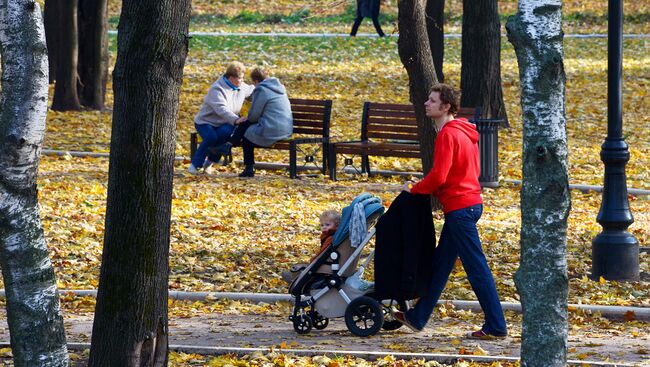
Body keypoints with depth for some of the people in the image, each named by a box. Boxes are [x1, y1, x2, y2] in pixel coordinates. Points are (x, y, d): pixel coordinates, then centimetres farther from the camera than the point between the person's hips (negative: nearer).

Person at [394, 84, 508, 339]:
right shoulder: (464, 132, 14)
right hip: (470, 201, 10)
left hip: (459, 208, -10)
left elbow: (438, 176, -22)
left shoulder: (447, 135, -16)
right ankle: (418, 318, 25)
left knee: (477, 268, -5)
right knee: (440, 264, 16)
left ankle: (496, 326, -2)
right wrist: (439, 193, 16)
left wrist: (415, 189, -4)